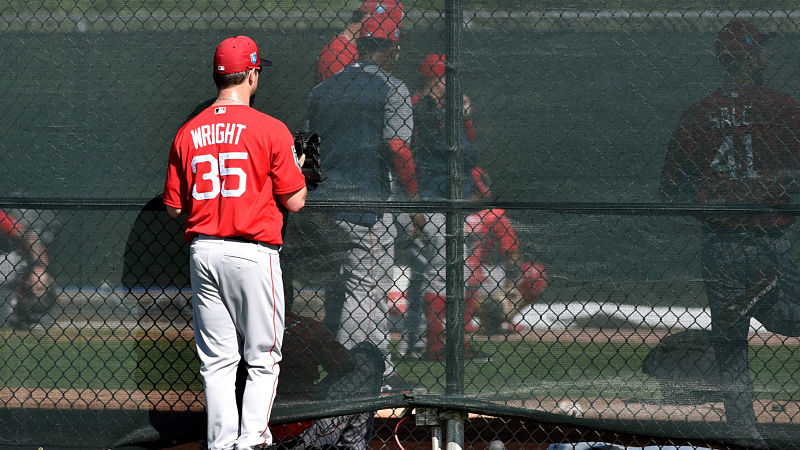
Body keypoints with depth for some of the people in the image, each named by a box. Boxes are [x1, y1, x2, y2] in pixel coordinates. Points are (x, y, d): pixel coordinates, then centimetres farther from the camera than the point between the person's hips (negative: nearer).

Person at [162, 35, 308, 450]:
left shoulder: (187, 134, 4)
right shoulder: (270, 130, -8)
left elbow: (174, 206, 9)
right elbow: (294, 201, -5)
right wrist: (297, 168, 15)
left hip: (203, 253, 4)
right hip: (254, 252, -4)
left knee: (217, 360, 9)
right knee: (262, 358, 4)